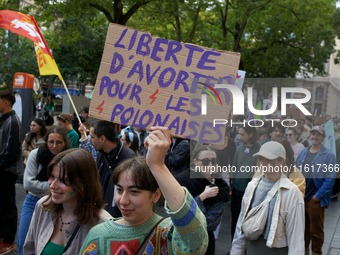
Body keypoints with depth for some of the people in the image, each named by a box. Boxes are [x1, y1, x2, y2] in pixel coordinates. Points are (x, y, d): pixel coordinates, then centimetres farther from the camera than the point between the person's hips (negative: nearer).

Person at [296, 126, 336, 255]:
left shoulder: (329, 156, -7)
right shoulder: (303, 153, 9)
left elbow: (330, 179, -11)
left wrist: (317, 196, -14)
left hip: (316, 200, -5)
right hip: (300, 196, 5)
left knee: (316, 230, 6)